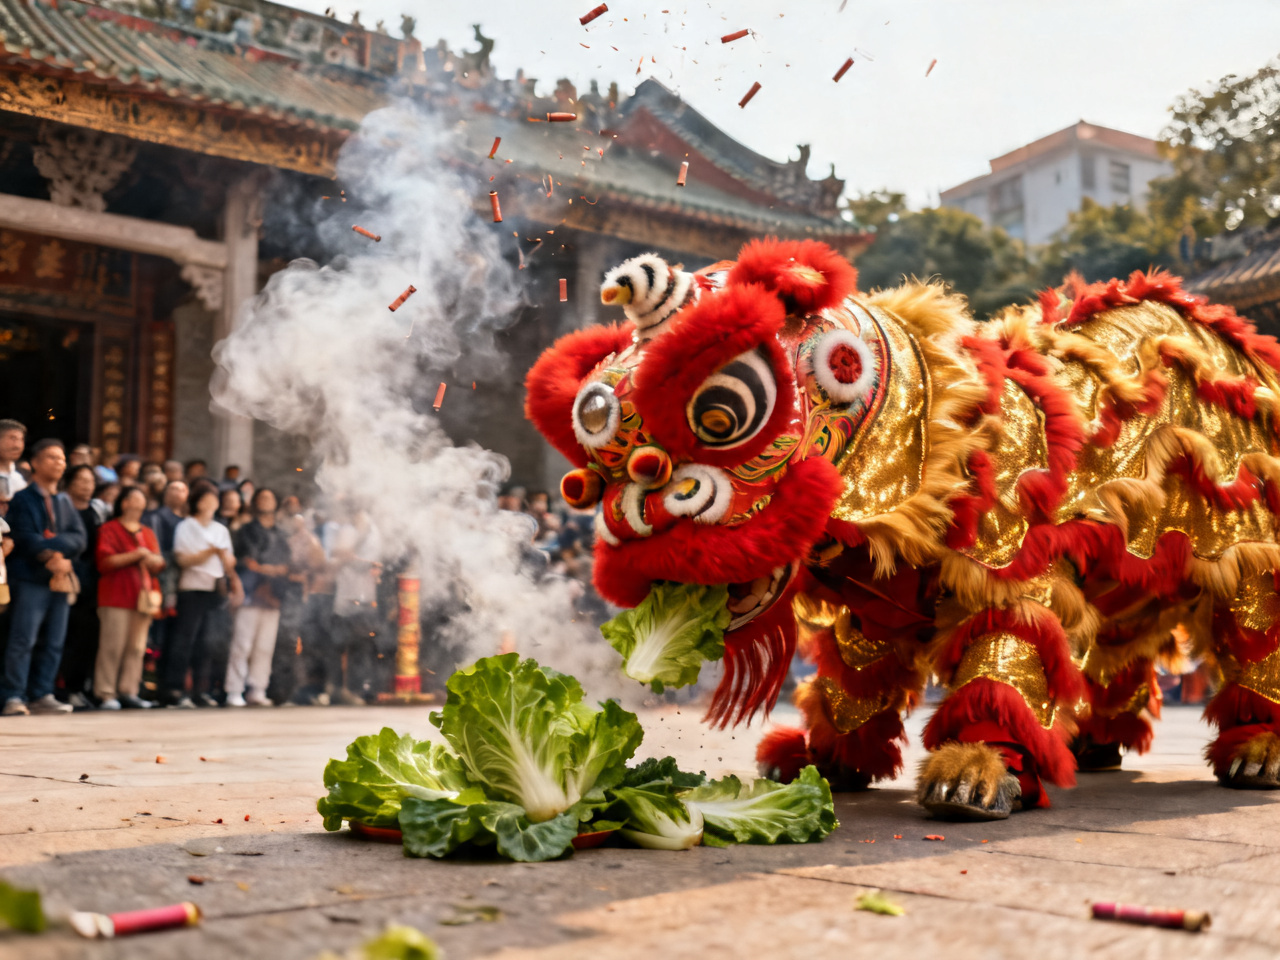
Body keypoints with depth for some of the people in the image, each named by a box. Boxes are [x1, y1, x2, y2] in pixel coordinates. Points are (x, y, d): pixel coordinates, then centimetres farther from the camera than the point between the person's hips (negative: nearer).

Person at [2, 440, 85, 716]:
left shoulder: (65, 503, 19)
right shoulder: (22, 499, 2)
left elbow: (79, 538, 5)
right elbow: (26, 538, -10)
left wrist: (53, 546, -12)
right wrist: (51, 557, -17)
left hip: (61, 579, 6)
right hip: (30, 579, -6)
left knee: (55, 642, 4)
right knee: (23, 639, -11)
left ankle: (42, 696, 9)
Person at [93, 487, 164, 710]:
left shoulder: (147, 533, 22)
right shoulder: (109, 529, 4)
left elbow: (158, 565, 18)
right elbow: (105, 561, -8)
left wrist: (153, 560, -5)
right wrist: (136, 555, -10)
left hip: (143, 597, 6)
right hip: (116, 597, -5)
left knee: (137, 647, 1)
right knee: (113, 646, -9)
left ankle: (128, 691, 6)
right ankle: (106, 694, -6)